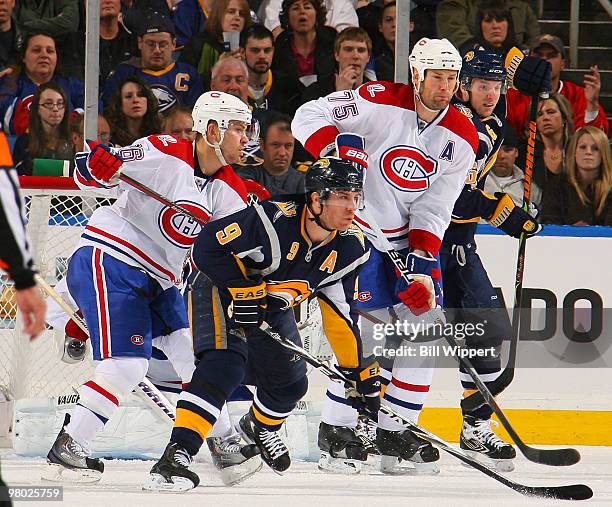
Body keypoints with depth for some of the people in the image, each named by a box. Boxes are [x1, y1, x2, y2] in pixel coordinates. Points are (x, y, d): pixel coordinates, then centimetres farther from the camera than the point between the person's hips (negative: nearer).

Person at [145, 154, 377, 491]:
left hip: (271, 308, 7)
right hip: (222, 287, -7)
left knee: (290, 383, 16)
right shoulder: (276, 220, -35)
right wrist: (244, 292, -32)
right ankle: (176, 455, -37)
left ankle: (261, 427, 54)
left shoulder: (349, 247, -14)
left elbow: (340, 315, -3)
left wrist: (362, 372, -3)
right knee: (226, 363, -29)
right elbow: (209, 245, -32)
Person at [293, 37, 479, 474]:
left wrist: (421, 262, -15)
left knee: (424, 326, 1)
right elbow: (310, 116, -15)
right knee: (372, 330, -13)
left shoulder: (462, 138, -3)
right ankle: (336, 429, 0)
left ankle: (393, 430, 12)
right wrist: (335, 151, -33)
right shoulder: (380, 102, -17)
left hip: (412, 238, 6)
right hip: (358, 229, -6)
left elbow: (435, 208, -4)